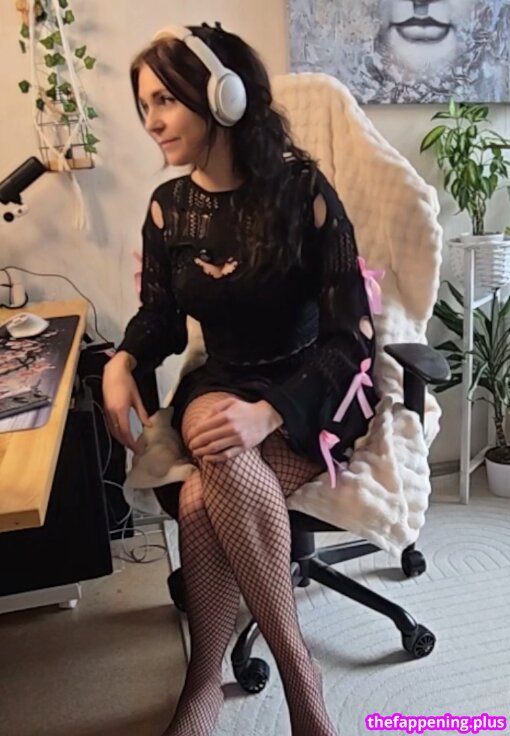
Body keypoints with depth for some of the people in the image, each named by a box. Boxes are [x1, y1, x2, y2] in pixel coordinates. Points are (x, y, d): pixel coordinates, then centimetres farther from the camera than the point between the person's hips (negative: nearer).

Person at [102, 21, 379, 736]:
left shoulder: (301, 190, -14)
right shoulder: (168, 207, 2)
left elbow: (351, 337, -17)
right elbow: (160, 316, 14)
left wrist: (269, 412, -32)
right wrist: (121, 362, -8)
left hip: (314, 391, -4)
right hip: (222, 384, 4)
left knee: (204, 498, -31)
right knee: (220, 470, -33)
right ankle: (296, 666, -15)